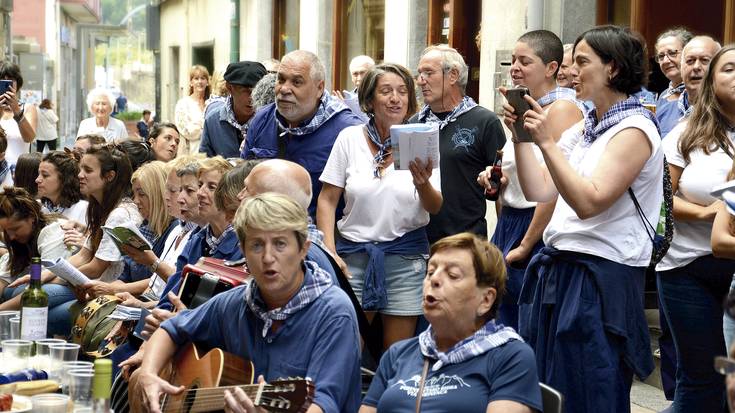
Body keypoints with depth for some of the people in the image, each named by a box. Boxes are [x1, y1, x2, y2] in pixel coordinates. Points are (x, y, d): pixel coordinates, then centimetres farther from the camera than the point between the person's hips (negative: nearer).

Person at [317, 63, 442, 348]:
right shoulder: (350, 138, 0)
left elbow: (434, 208, -3)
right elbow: (327, 200, 3)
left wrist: (423, 183, -24)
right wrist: (329, 253, -6)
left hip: (406, 255, 0)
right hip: (353, 253, 0)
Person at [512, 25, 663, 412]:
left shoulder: (633, 130, -12)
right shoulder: (585, 129, 14)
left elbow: (588, 202, -21)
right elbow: (538, 191, 12)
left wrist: (546, 142, -22)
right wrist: (521, 137, 3)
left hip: (599, 275, -9)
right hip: (556, 268, 9)